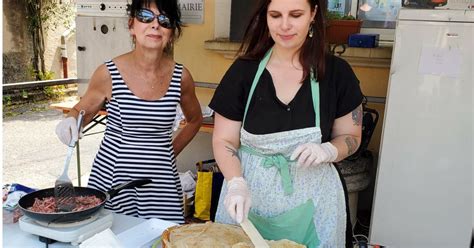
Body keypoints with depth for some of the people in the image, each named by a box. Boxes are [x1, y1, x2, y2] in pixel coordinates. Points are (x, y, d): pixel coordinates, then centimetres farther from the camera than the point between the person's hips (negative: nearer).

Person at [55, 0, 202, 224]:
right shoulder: (108, 74, -8)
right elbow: (82, 111, 9)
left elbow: (194, 120, 15)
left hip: (161, 180, 2)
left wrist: (172, 151, 9)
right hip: (112, 176, -1)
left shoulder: (180, 77, -3)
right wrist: (71, 121, -12)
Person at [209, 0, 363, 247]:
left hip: (311, 201, 0)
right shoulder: (243, 70, -7)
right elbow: (224, 141, -3)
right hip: (250, 194, 1)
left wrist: (327, 150, -17)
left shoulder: (336, 72, -7)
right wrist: (237, 183, -20)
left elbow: (351, 137, 4)